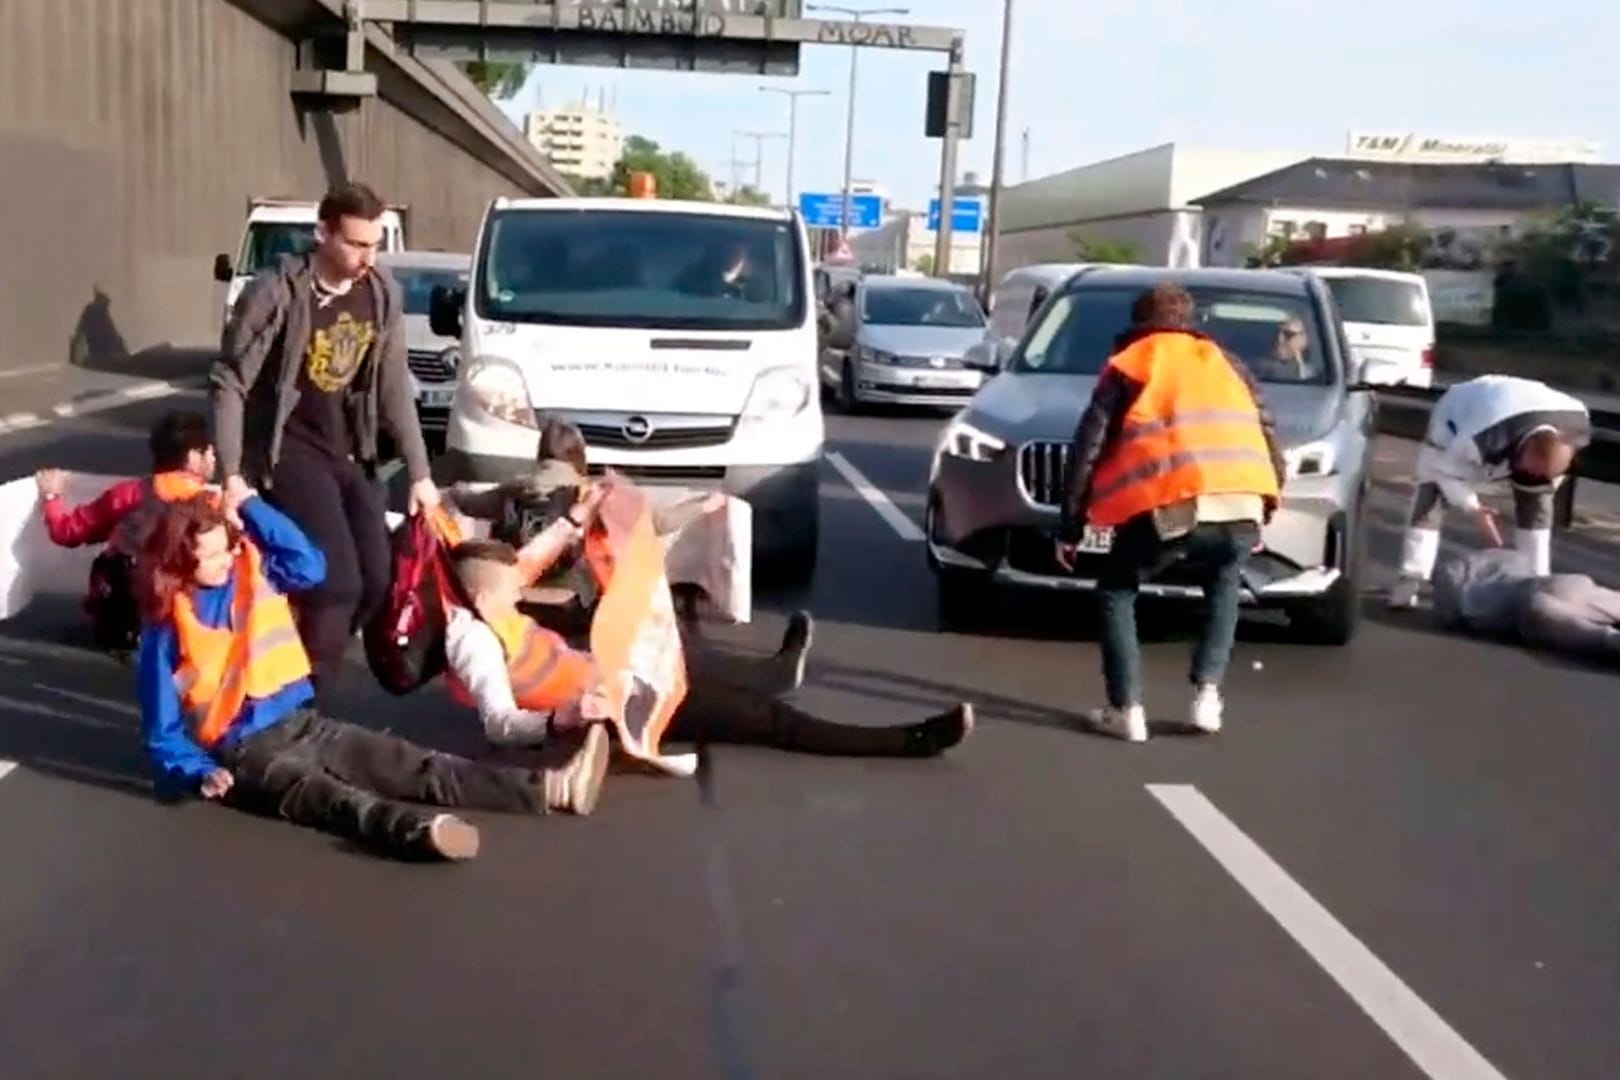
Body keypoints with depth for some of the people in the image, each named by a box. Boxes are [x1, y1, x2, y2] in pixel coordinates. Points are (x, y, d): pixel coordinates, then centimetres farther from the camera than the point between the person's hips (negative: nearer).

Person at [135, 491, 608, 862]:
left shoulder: (252, 572, 9)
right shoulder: (167, 631, -4)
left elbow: (310, 565, -4)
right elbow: (162, 733, -2)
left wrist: (250, 505, -4)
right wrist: (202, 772, -20)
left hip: (302, 724, 6)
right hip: (248, 752, -6)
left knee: (417, 767, -12)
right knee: (326, 796, -36)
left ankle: (552, 788, -29)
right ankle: (421, 831, -68)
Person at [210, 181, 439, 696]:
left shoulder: (382, 293, -2)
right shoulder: (277, 293, -18)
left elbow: (394, 387, 5)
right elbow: (229, 384, -13)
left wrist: (419, 473, 4)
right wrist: (233, 474, -18)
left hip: (349, 452, 6)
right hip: (289, 450, -6)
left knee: (376, 580, 2)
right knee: (337, 580, -16)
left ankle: (308, 672, 21)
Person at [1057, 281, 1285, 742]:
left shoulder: (1126, 367, 18)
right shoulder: (1225, 363, 28)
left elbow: (1088, 450, 12)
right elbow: (1269, 444, 27)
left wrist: (1069, 529, 17)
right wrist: (1261, 515, 36)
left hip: (1171, 507, -3)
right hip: (1241, 507, 4)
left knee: (1115, 592, 20)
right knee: (1224, 584, 34)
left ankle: (1126, 710, 10)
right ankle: (1207, 695, 23)